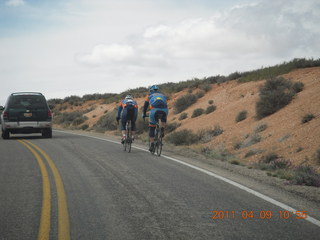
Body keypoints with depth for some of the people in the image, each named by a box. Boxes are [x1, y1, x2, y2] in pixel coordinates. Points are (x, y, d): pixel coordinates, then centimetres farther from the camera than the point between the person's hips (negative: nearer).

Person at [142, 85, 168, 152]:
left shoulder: (149, 96, 29)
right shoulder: (163, 95, 35)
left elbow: (145, 106, 32)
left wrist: (144, 114, 47)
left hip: (154, 110, -2)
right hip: (164, 110, 2)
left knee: (152, 128, 15)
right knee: (163, 120, 36)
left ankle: (152, 145, 11)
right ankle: (162, 129, 8)